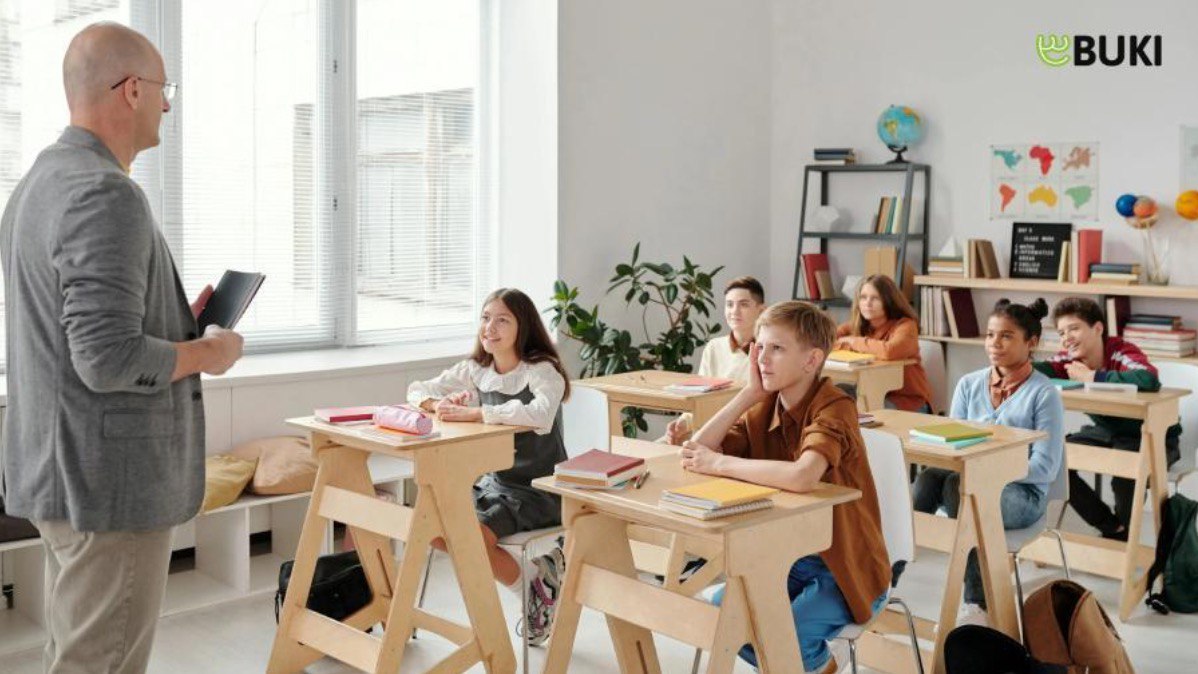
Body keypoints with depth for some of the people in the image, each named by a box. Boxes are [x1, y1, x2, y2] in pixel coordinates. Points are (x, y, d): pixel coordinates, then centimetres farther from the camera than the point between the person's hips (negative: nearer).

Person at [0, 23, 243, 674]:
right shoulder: (106, 195, -21)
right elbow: (109, 361, -27)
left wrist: (178, 323, 13)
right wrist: (208, 353, -11)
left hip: (57, 469, 10)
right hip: (110, 479, -10)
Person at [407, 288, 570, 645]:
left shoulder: (541, 371, -16)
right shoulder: (476, 369, 4)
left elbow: (541, 416, -37)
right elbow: (418, 390, 8)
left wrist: (473, 412, -35)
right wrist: (439, 404, -16)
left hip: (538, 489, -7)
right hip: (495, 481, 7)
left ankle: (534, 587, 3)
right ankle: (534, 573, 6)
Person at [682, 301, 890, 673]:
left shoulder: (834, 408, -22)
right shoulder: (764, 408, -1)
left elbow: (803, 476, -41)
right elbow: (698, 452, -10)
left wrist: (719, 464, -30)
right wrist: (749, 392, -13)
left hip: (846, 567, -6)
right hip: (786, 557, 6)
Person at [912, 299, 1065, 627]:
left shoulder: (1044, 394, -4)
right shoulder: (969, 384, 12)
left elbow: (1046, 468, -10)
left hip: (1022, 493, -4)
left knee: (958, 484, -36)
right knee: (930, 476, -30)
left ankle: (977, 604, -35)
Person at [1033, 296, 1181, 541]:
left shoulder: (1121, 352, -27)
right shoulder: (1071, 357, -8)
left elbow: (1150, 380, -47)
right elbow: (1042, 370, -24)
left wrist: (1092, 377, -36)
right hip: (1107, 431, 7)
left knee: (1125, 475, -34)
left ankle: (1123, 535, 1)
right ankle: (1112, 527, 5)